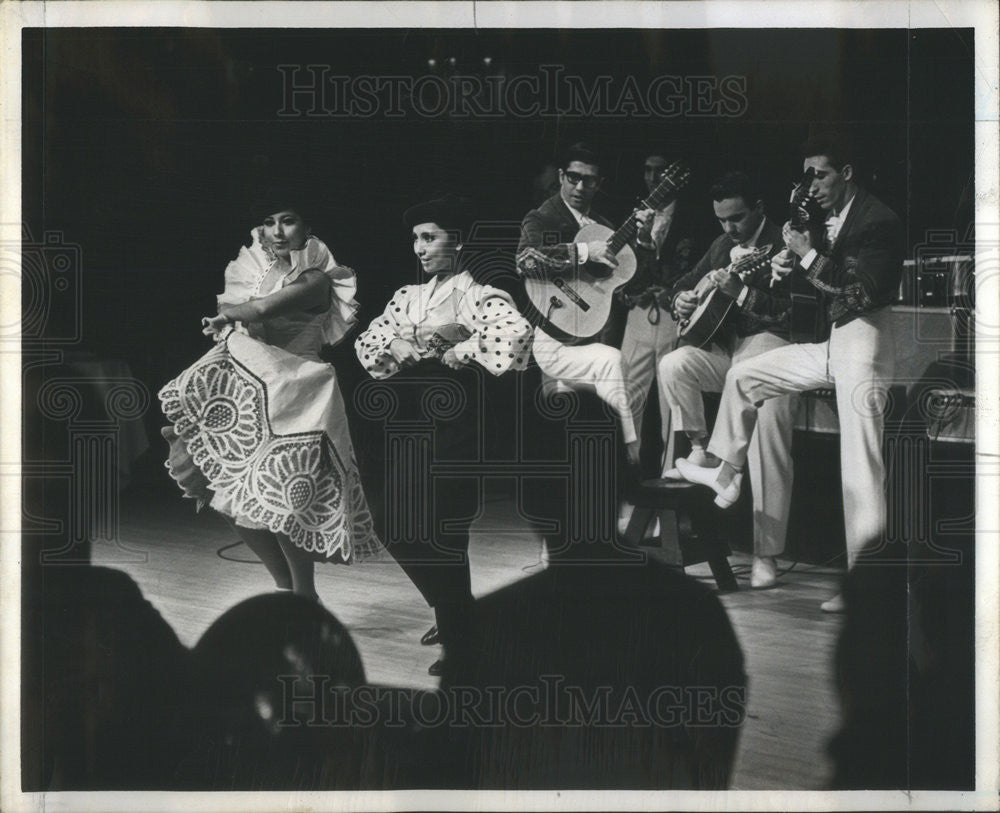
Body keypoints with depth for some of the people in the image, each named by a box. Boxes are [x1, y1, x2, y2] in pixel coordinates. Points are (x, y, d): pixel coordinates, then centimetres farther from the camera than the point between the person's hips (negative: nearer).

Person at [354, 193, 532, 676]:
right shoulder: (408, 298, 14)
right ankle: (451, 614, 32)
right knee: (399, 528, 11)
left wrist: (458, 352, -18)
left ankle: (458, 640, 11)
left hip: (453, 424, -7)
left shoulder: (478, 298, -9)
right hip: (410, 424, 8)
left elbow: (516, 333, -28)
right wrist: (397, 345, -10)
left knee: (441, 533, -5)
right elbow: (366, 342, 10)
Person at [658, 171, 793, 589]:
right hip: (723, 346, 6)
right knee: (673, 365, -24)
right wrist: (681, 299, 6)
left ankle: (765, 555, -16)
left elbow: (790, 308, -17)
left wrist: (739, 291, -26)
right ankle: (700, 449, -3)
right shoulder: (722, 246, 19)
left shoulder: (782, 245, -4)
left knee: (768, 429, -20)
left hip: (768, 344, -6)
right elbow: (685, 283, 29)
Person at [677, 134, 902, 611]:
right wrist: (790, 265, -1)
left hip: (863, 344, -9)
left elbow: (866, 291, -24)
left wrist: (809, 255, -22)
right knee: (744, 376, 16)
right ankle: (724, 473, 32)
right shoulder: (828, 222, 11)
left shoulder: (878, 220, -14)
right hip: (830, 344, 9)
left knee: (860, 470, -9)